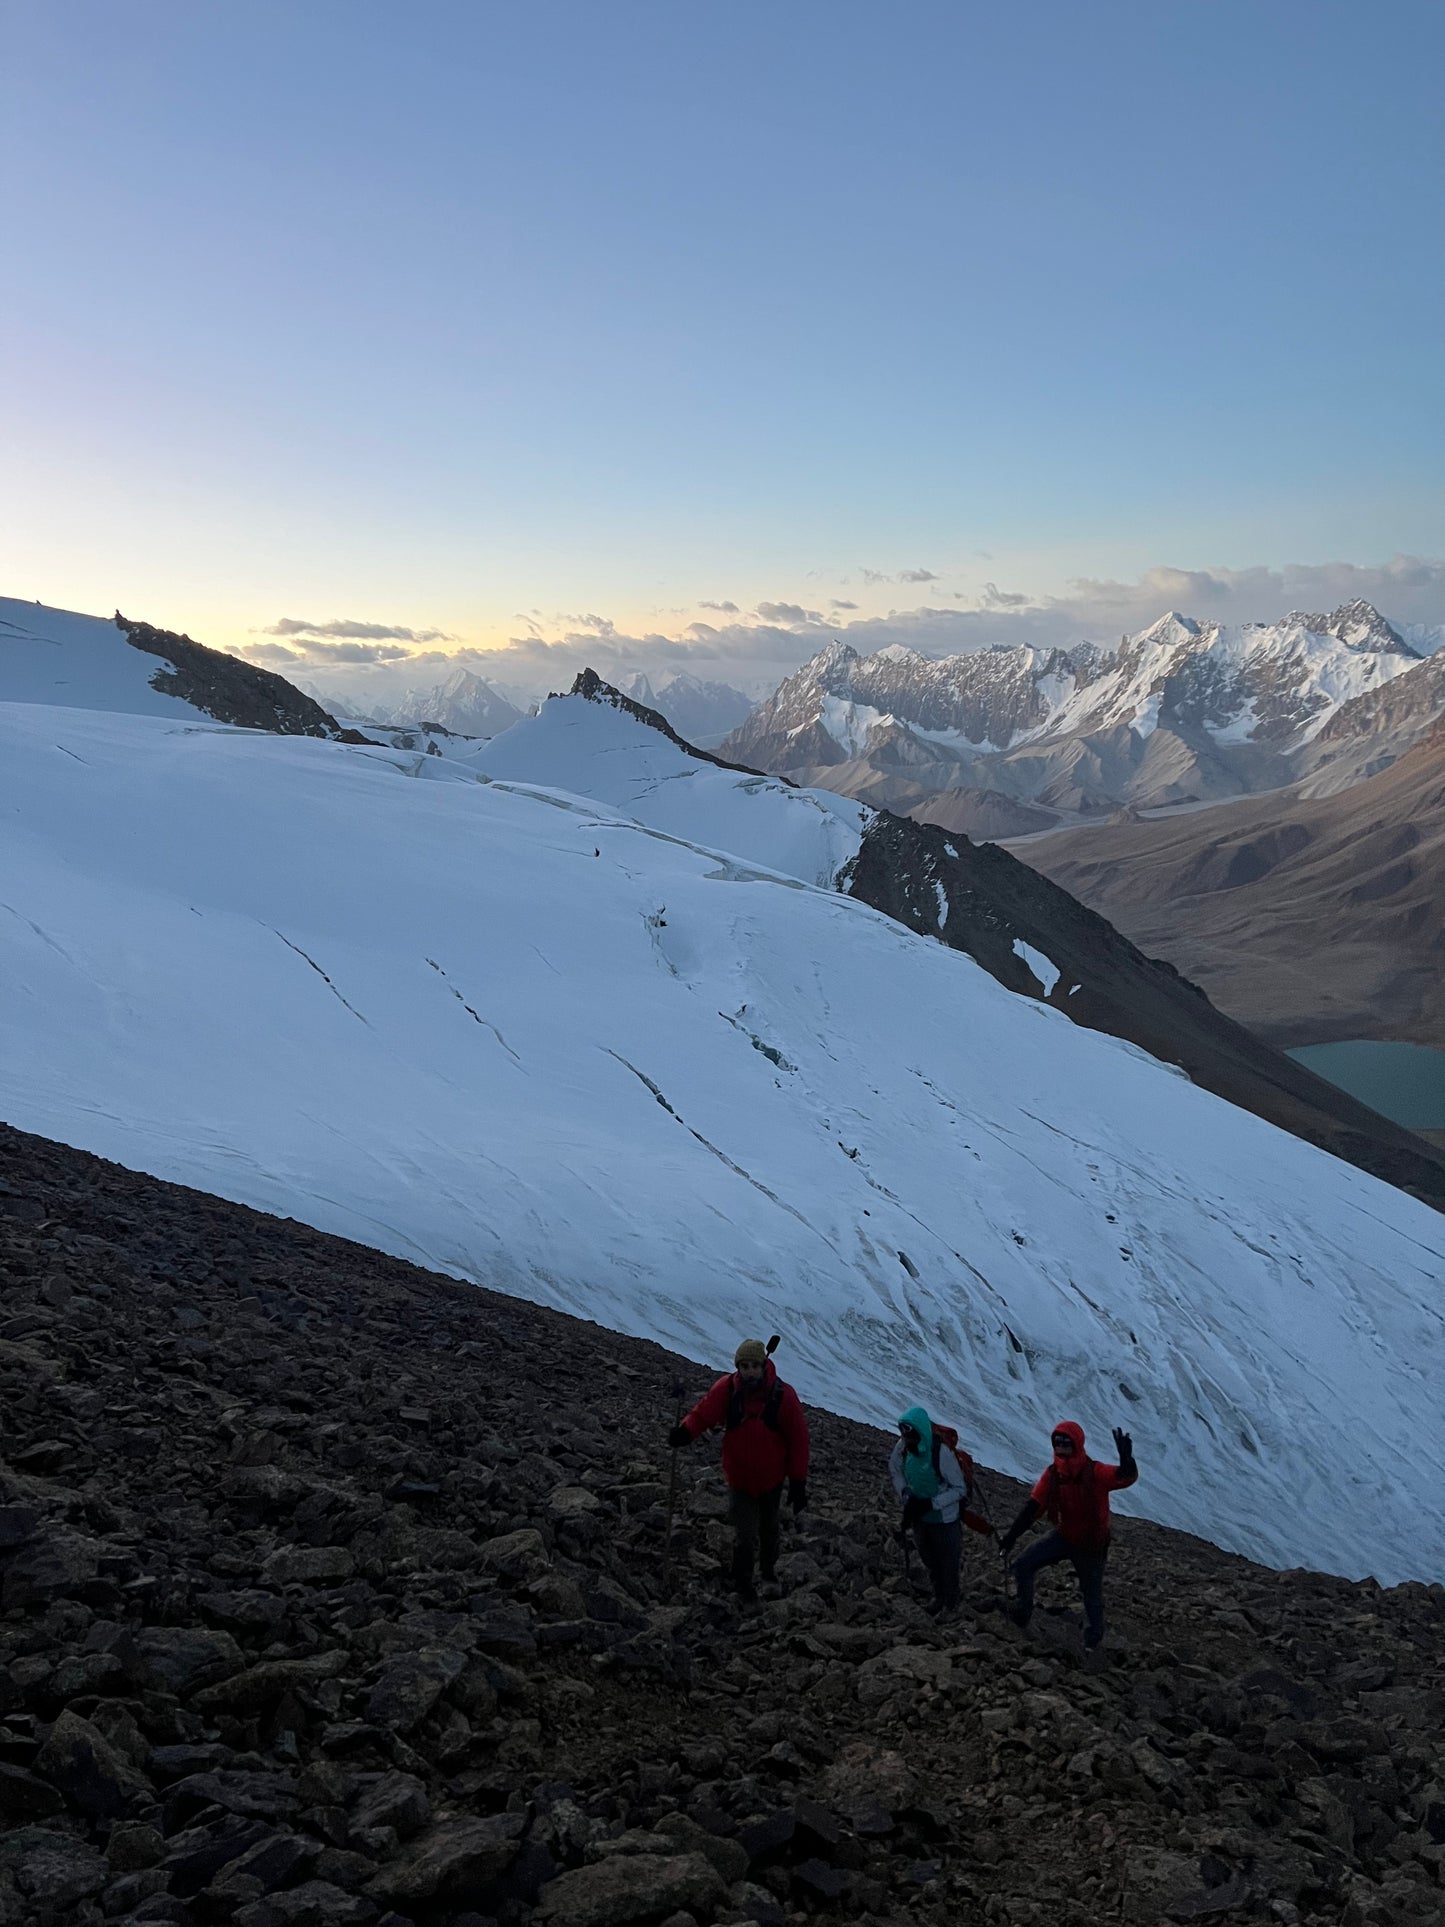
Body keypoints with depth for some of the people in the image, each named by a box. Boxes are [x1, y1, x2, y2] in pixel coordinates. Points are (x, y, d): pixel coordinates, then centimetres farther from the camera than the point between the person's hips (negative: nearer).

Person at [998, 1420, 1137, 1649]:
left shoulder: (1095, 1472, -26)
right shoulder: (1052, 1474, -12)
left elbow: (1127, 1477, -40)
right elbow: (1033, 1506, -9)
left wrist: (1126, 1458, -63)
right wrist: (1012, 1535, -14)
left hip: (1091, 1544, -4)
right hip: (1064, 1536, 4)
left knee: (1092, 1594, 12)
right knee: (1023, 1566, -5)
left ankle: (1093, 1635, 40)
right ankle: (1023, 1610, 18)